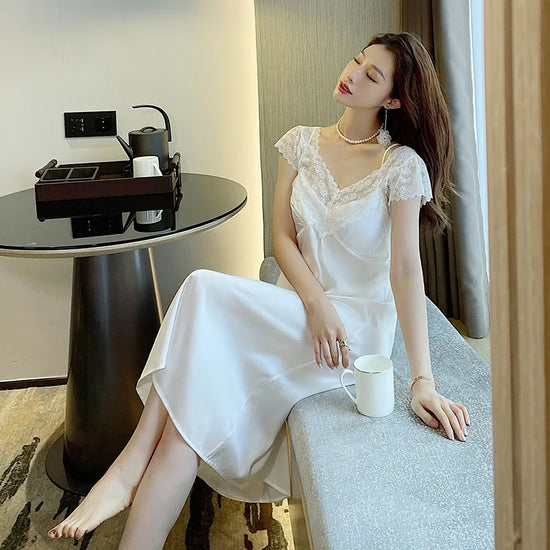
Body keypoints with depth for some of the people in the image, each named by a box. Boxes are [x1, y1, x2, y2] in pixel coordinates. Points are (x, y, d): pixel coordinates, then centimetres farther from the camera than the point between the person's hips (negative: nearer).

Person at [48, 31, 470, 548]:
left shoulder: (402, 165, -6)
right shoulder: (302, 143, 8)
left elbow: (405, 270, -13)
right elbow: (282, 239, 3)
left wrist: (423, 380, -21)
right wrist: (316, 303, -16)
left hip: (360, 323, -5)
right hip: (297, 306, 5)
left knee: (204, 291, -28)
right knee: (205, 394, -27)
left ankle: (131, 468, -24)